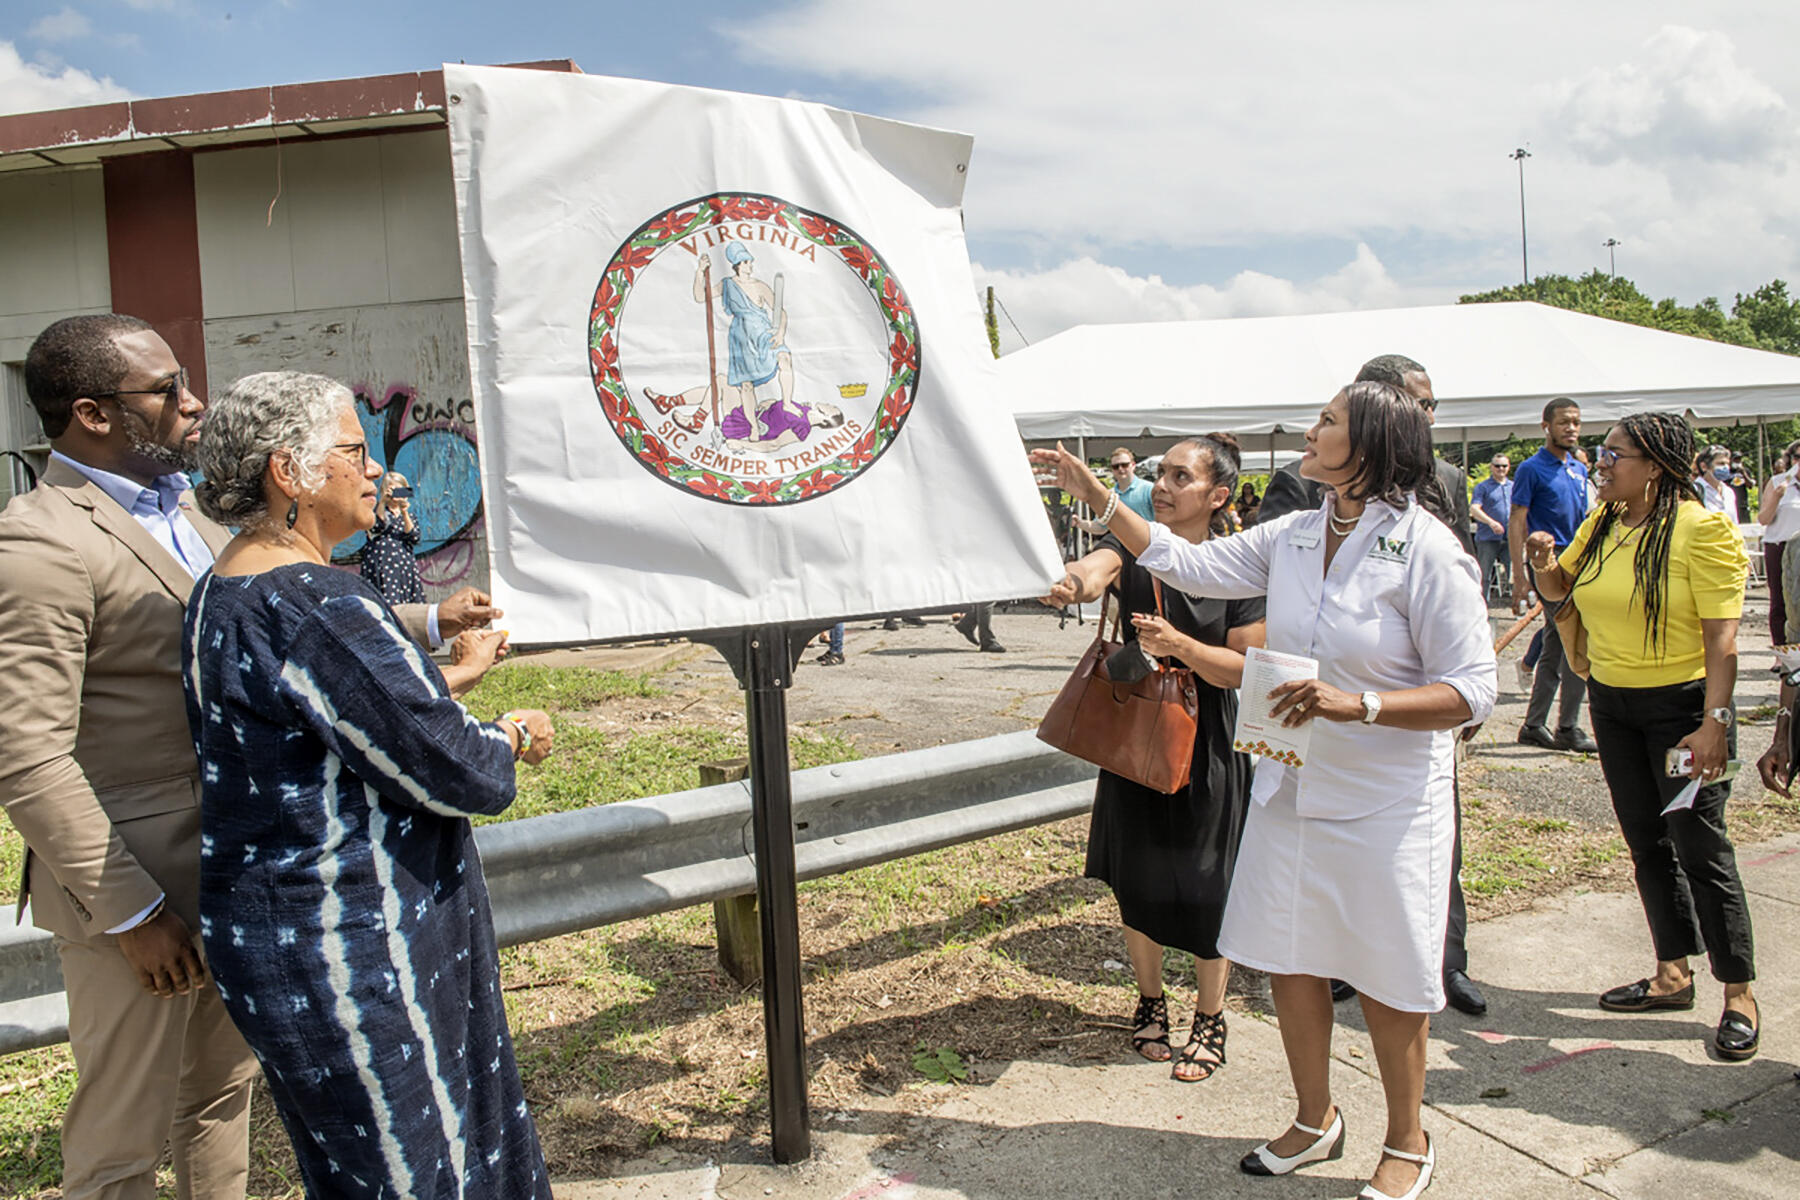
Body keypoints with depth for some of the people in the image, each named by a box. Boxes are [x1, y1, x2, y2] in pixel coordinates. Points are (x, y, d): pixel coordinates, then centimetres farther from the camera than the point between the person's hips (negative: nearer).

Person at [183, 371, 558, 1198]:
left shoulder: (221, 595, 8)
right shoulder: (314, 605, -25)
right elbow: (451, 772, -24)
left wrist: (451, 680, 20)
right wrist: (509, 738, -4)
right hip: (350, 957, -10)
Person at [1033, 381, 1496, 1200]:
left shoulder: (1428, 553, -16)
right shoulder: (1293, 537, 2)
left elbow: (1471, 692, -17)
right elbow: (1187, 564, 10)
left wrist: (1358, 704, -29)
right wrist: (1097, 497, 9)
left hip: (1386, 803, -6)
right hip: (1291, 788, 6)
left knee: (1387, 979, 9)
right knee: (1288, 959, 15)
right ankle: (1315, 1119, 38)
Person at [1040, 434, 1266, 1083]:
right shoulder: (1133, 548, -3)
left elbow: (1249, 668, -9)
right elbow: (1097, 565, -27)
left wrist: (1181, 645, -25)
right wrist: (1077, 582, -51)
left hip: (1206, 749, -2)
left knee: (1206, 890, 4)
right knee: (1137, 882, 12)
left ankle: (1210, 1021, 26)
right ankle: (1150, 1002, 36)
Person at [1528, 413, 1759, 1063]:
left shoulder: (1701, 529, -14)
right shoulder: (1600, 523, 6)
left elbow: (1722, 635, -17)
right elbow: (1560, 588, 20)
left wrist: (1714, 723, -23)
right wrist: (1546, 562, -3)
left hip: (1680, 703, -7)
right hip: (1611, 701, 7)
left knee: (1700, 848, -2)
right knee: (1646, 844, 13)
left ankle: (1740, 995, 11)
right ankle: (1673, 974, 26)